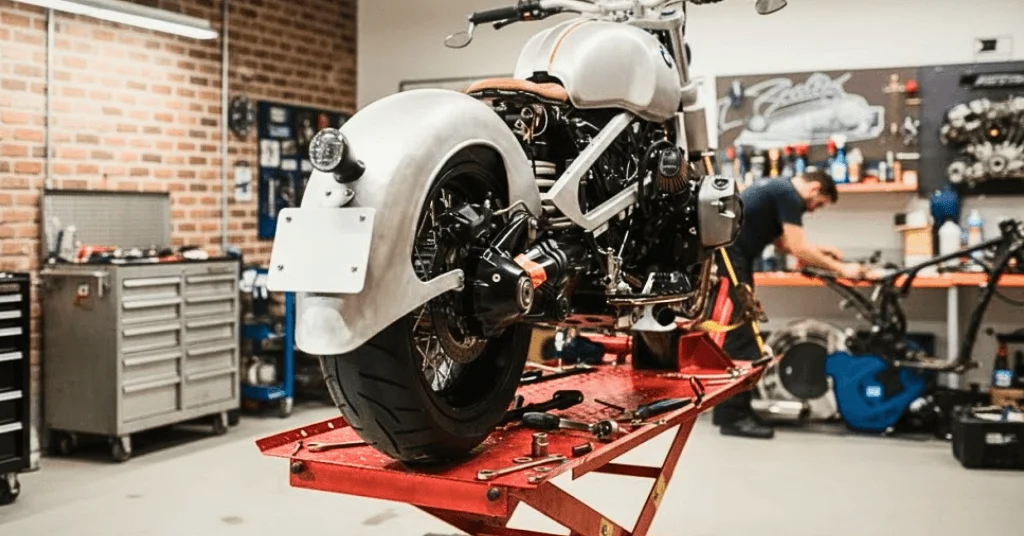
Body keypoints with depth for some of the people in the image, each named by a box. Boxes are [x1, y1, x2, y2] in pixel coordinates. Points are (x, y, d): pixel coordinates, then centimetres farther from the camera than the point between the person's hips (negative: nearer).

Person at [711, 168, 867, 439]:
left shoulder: (778, 189, 20)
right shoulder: (789, 196, -11)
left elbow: (783, 242, 25)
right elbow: (799, 250, -14)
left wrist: (821, 251, 19)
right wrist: (841, 269, -7)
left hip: (727, 257, 11)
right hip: (729, 259, -11)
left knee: (735, 335, 13)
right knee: (741, 338, -10)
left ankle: (728, 410, 19)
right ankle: (734, 416, -7)